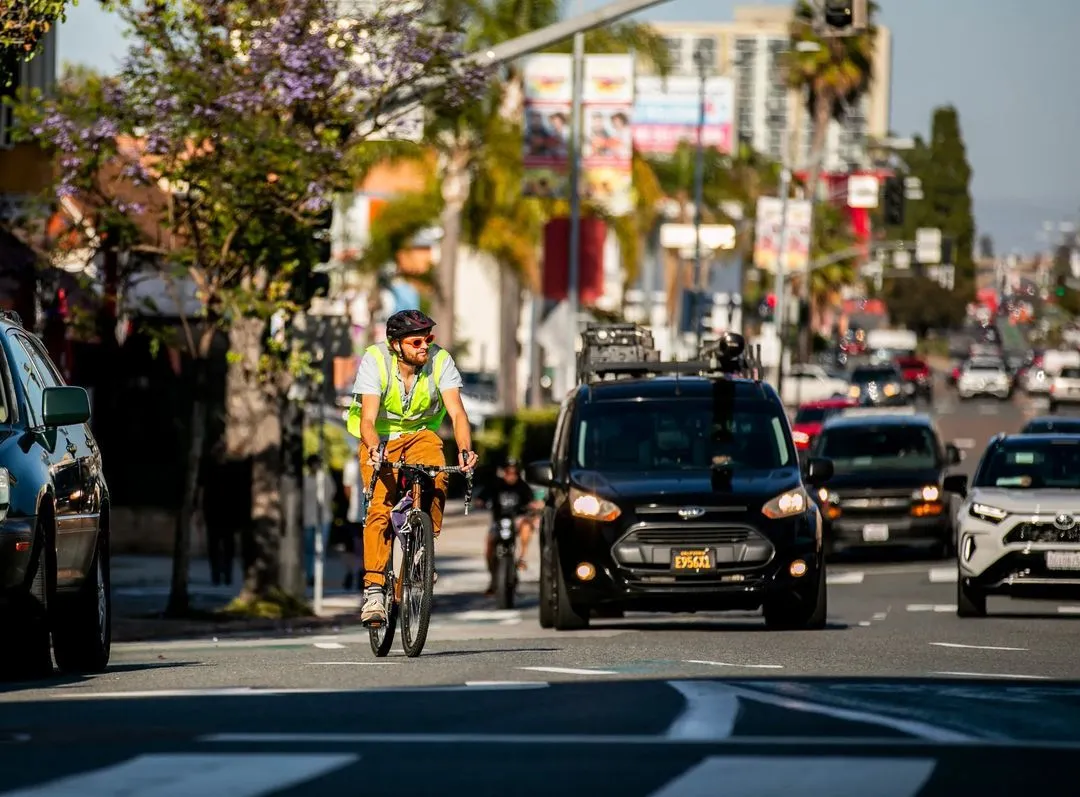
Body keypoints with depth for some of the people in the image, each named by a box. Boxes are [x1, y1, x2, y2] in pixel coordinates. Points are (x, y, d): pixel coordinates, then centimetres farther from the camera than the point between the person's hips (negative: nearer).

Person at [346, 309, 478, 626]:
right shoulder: (375, 361, -23)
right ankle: (374, 591, -22)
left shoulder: (440, 361, -19)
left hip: (420, 433, 2)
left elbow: (457, 412, -26)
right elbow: (367, 419, -30)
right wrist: (374, 449, -51)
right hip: (380, 438, -2)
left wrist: (465, 449, -45)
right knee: (381, 506, -23)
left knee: (437, 481, -30)